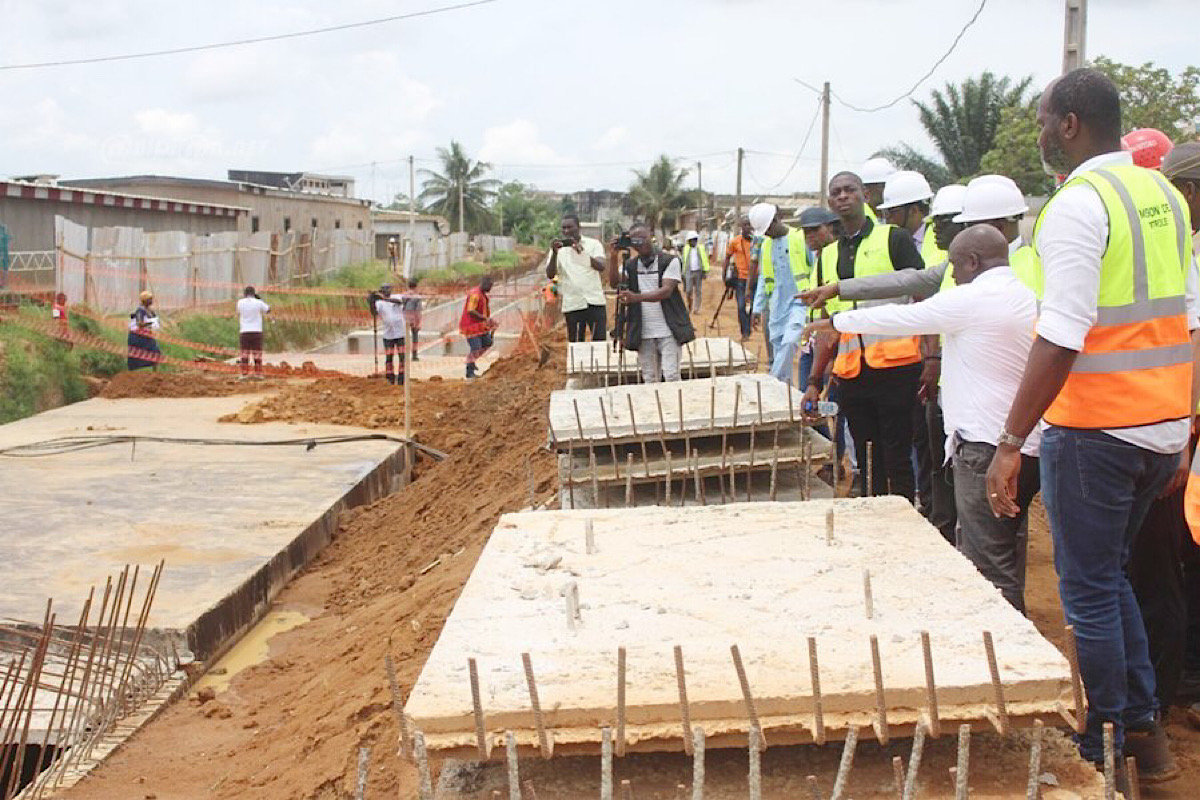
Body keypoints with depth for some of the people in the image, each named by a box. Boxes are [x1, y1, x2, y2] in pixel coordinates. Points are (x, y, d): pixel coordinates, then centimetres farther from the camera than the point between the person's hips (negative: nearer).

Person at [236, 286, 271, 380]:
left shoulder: (240, 302, -1)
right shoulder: (258, 303, -6)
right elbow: (268, 310, 10)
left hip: (244, 332, 1)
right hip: (256, 331, -1)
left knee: (244, 353, 5)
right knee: (257, 352, 4)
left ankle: (244, 373, 2)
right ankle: (258, 374, 4)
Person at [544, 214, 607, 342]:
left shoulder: (593, 244, 4)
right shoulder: (558, 248, 7)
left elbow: (601, 267, -12)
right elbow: (550, 275, -5)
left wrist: (582, 252, -26)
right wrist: (555, 254, -20)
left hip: (595, 302, -1)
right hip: (572, 305, 1)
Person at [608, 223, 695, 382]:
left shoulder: (670, 261, -3)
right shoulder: (630, 265, 11)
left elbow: (666, 291, -16)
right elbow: (615, 282, -4)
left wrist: (637, 297, -29)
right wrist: (614, 256, -14)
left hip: (669, 332, -4)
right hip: (643, 334, 4)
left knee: (671, 377, -10)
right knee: (649, 381, 6)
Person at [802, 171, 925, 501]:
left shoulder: (893, 239, 1)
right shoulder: (827, 256, 16)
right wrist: (814, 381, 13)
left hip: (895, 366, -5)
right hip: (851, 373, 5)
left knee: (897, 460, -1)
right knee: (867, 463, 10)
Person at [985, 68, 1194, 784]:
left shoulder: (1079, 203, -15)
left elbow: (1063, 338, -22)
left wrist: (1012, 442, -20)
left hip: (1096, 428, -8)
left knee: (1090, 590, 4)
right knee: (1110, 573, 21)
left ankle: (1102, 751, 14)